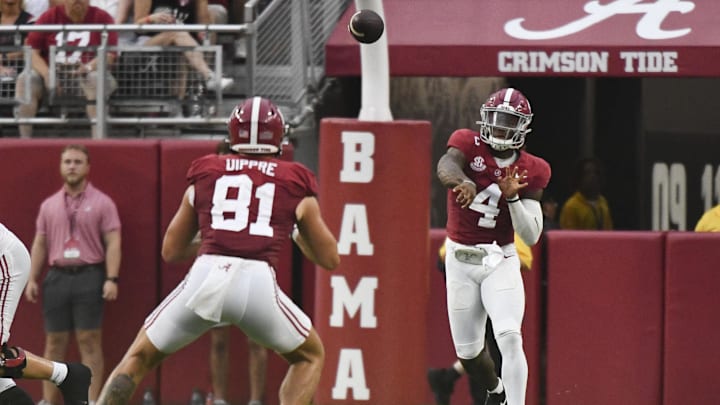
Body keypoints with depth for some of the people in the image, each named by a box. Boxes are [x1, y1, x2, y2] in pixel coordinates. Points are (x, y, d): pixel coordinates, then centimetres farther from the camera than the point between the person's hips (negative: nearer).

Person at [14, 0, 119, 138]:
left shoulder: (102, 18, 3)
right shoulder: (50, 17, 7)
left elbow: (109, 56, -4)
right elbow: (31, 51, 1)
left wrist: (88, 67, -25)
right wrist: (46, 74, -18)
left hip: (86, 75, -2)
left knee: (97, 79, -35)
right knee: (25, 79, -26)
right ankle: (25, 141, -28)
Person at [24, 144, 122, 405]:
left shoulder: (102, 203, 2)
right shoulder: (49, 205, 14)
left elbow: (113, 243, -3)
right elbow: (39, 244, 16)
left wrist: (111, 279, -13)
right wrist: (32, 279, 7)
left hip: (89, 277, -4)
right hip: (57, 277, 4)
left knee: (89, 342, -5)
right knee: (54, 343, 5)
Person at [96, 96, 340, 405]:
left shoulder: (205, 174, 20)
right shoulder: (295, 185, 16)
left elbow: (170, 251, 27)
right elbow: (330, 258, 23)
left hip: (205, 277, 1)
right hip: (259, 284, -1)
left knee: (139, 356, 19)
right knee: (310, 356, 24)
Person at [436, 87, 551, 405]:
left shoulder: (531, 171, -3)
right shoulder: (468, 144, -6)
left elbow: (532, 237, -6)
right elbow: (446, 166, -32)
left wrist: (512, 197, -21)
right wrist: (463, 181, -55)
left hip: (501, 261, -1)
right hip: (460, 261, 1)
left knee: (510, 338, -21)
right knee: (468, 352, 12)